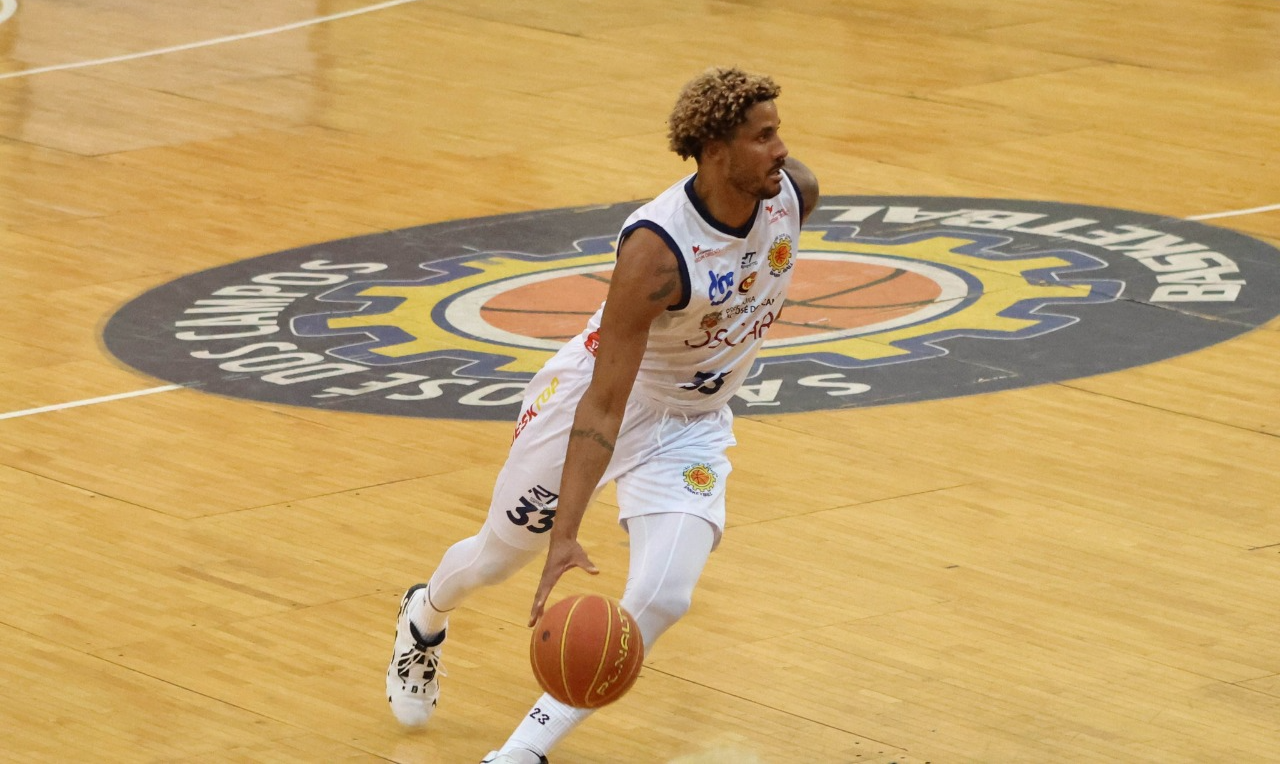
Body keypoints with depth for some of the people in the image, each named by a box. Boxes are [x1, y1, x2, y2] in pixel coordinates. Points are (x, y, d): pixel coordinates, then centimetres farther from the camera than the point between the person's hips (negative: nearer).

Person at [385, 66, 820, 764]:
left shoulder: (795, 192, -19)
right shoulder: (655, 248, -36)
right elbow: (604, 404, -36)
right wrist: (566, 536, -41)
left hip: (694, 426, 4)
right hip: (592, 398, -4)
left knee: (661, 599, -17)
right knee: (499, 555, 18)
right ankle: (423, 619, 55)